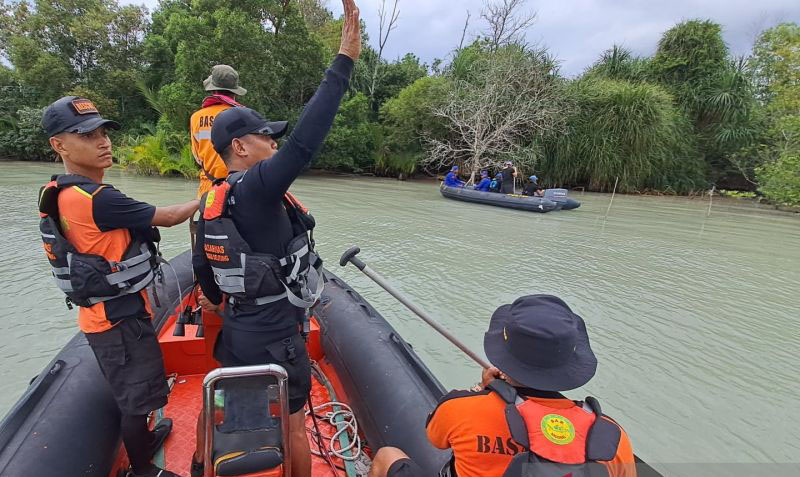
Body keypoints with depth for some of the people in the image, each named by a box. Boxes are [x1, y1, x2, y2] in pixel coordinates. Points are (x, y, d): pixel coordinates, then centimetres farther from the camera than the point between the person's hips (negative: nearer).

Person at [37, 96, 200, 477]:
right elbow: (167, 217, -17)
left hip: (106, 313, 9)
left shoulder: (60, 193, 4)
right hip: (119, 318, -9)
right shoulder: (95, 199, -26)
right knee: (137, 397, 9)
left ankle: (141, 440, 50)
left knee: (130, 390, 28)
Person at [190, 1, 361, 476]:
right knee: (294, 427, 14)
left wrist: (212, 296, 36)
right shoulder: (256, 187, -23)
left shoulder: (212, 201, 3)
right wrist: (344, 61, -31)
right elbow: (305, 140, -36)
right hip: (276, 340, -8)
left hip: (237, 331, 8)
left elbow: (202, 260, 16)